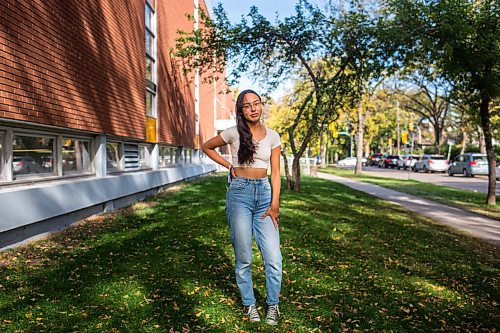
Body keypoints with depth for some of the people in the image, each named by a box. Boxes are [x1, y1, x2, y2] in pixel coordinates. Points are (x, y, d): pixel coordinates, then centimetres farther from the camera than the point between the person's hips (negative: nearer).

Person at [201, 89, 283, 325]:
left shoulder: (272, 136, 5)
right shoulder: (234, 133, -2)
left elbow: (275, 173, 4)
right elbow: (206, 147, 12)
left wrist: (274, 204, -4)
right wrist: (229, 166, 4)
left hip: (264, 193, 2)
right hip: (239, 193, -2)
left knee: (273, 256, -2)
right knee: (243, 257, 6)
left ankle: (273, 304, 18)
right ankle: (249, 303, 25)